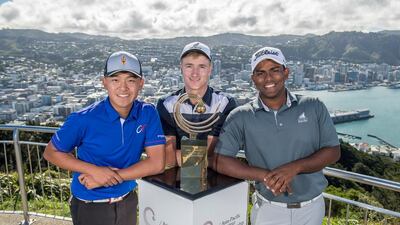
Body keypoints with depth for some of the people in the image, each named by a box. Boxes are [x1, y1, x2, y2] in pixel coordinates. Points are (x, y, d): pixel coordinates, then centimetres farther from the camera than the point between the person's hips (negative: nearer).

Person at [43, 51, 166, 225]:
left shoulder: (148, 114, -14)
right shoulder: (84, 119, -21)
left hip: (128, 202, 3)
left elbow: (157, 163, -15)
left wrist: (112, 176, -21)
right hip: (90, 207, -2)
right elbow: (51, 152, -8)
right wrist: (94, 171, -22)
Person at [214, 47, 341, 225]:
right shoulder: (241, 118, -10)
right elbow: (219, 160, -14)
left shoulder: (314, 107, -5)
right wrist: (264, 176, -22)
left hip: (312, 206, 2)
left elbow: (333, 151, -4)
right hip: (269, 210, -1)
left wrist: (295, 167, -20)